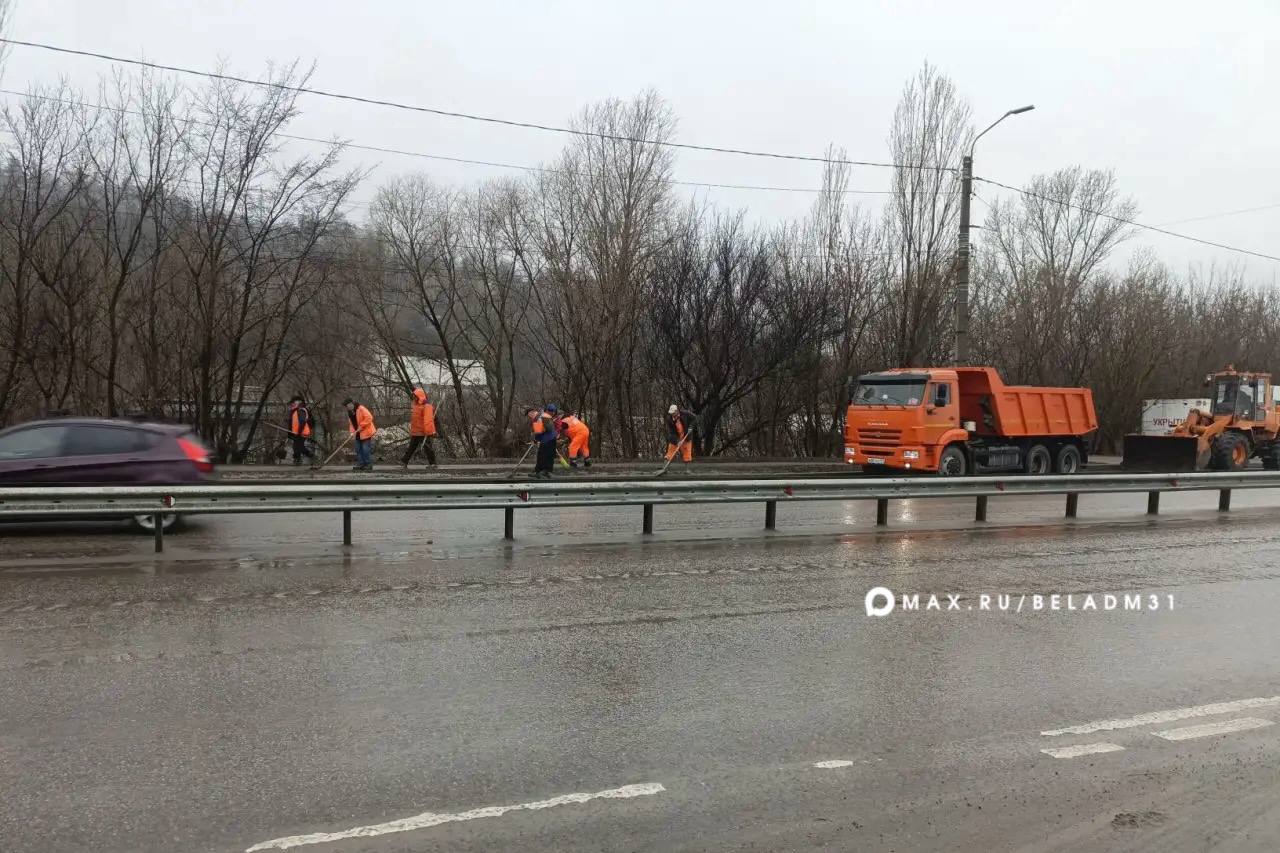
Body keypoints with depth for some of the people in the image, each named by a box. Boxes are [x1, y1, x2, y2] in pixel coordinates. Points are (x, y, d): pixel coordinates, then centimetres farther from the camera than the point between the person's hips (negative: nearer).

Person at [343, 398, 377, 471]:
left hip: (366, 433, -9)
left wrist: (361, 426, -21)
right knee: (358, 449, 9)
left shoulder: (361, 409, -16)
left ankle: (369, 465, -2)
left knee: (366, 449, -8)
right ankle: (360, 464, 14)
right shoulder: (350, 413, 11)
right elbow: (352, 423, 17)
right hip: (358, 434, 9)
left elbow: (369, 418, -23)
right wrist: (352, 431, -1)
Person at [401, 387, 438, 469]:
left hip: (424, 433, -9)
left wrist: (428, 431, -26)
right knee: (411, 447, 12)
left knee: (427, 447, -2)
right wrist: (411, 431, 21)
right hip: (415, 433, 9)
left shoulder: (426, 407, -15)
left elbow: (428, 420, -22)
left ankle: (432, 463, 6)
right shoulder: (416, 405, 15)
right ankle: (404, 462, 16)